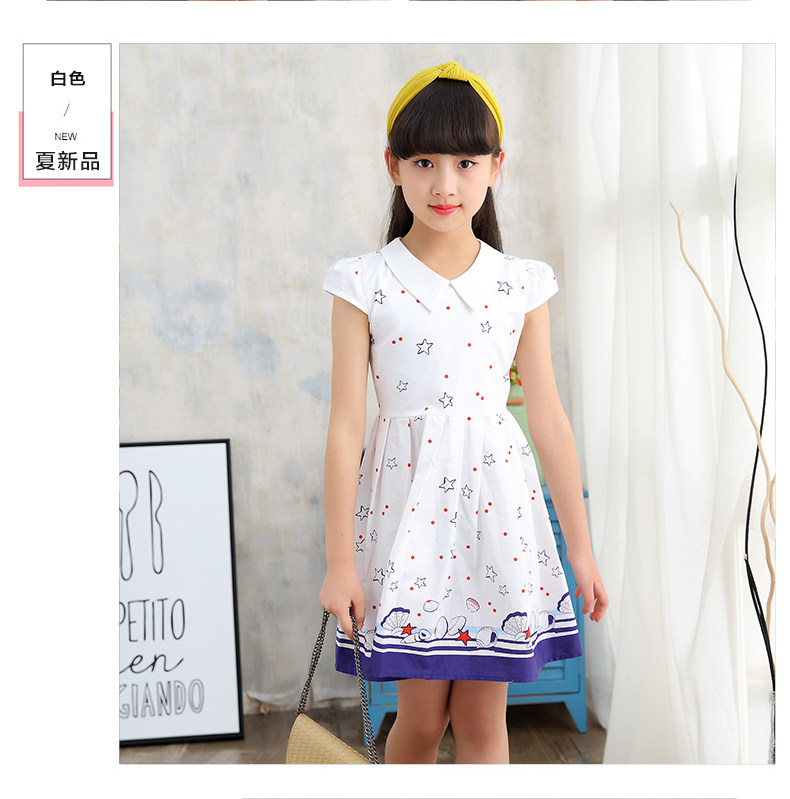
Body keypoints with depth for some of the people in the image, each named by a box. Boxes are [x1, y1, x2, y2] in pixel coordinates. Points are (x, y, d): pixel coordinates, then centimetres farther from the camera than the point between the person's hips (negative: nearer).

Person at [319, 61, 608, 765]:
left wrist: (581, 548, 7)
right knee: (421, 715, 9)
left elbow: (550, 422, 4)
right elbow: (345, 426, -5)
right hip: (408, 501, -1)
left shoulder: (521, 285, 1)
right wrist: (340, 559, -4)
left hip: (497, 501, 2)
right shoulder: (365, 284, -4)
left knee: (484, 718, 10)